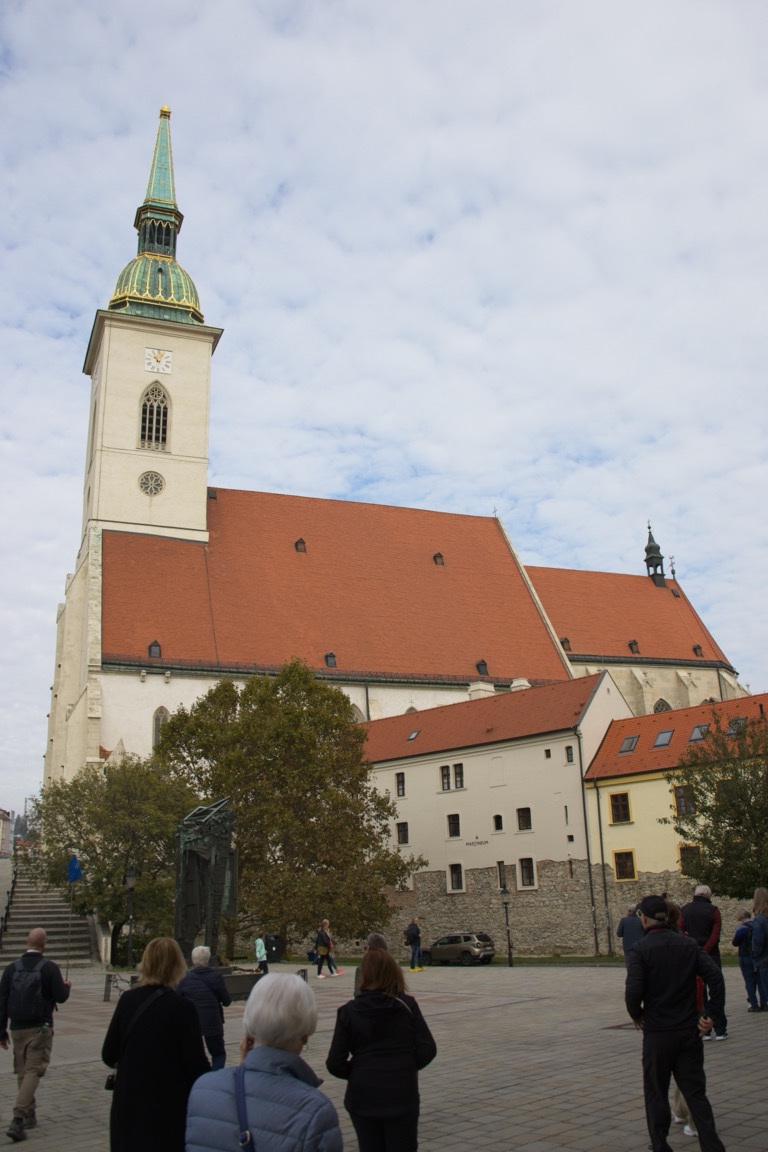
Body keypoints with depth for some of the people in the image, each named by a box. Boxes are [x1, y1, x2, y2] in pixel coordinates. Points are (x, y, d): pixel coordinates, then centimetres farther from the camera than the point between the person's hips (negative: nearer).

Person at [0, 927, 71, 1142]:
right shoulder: (49, 967, -11)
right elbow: (60, 997, -10)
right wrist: (67, 986, 12)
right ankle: (18, 1120, -14)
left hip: (17, 1028, 4)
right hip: (40, 1028, -4)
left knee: (22, 1072, 17)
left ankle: (30, 1116, 26)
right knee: (33, 1072, -2)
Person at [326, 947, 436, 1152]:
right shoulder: (407, 1005, -6)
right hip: (402, 1096, 0)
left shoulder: (349, 1011, -7)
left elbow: (335, 1064, -8)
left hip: (363, 1097, 0)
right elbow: (427, 1050, -7)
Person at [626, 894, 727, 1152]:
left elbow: (633, 990, -20)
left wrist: (637, 1015, -2)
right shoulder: (689, 944, 2)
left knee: (656, 1092, 12)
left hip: (657, 1033, -3)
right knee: (695, 1092, 10)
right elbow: (715, 977, -6)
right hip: (690, 1031, 3)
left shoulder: (640, 949, -11)